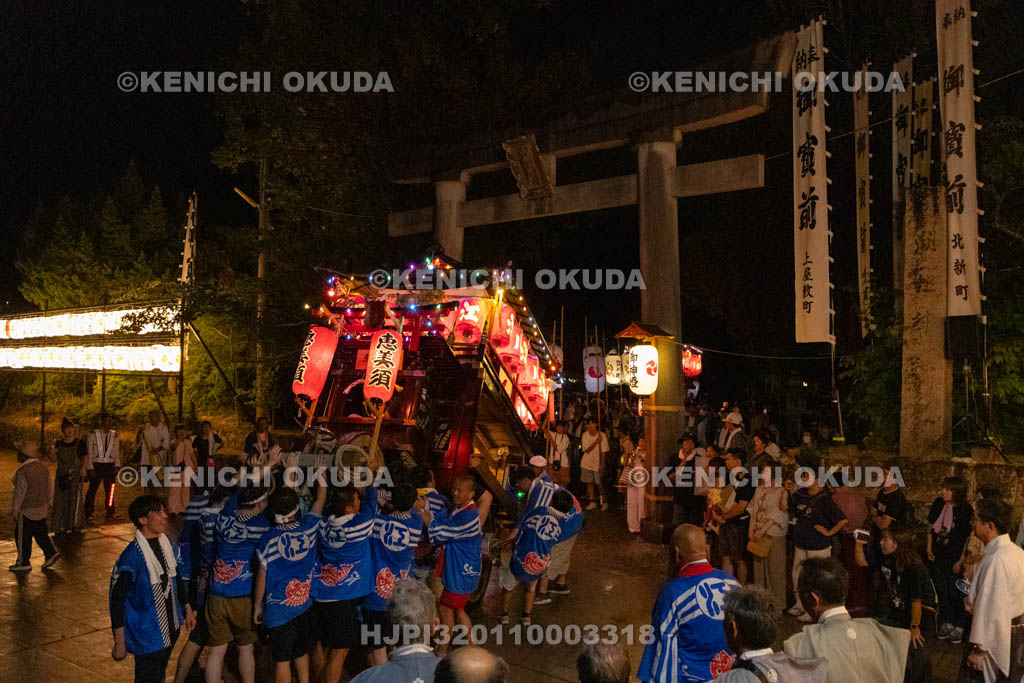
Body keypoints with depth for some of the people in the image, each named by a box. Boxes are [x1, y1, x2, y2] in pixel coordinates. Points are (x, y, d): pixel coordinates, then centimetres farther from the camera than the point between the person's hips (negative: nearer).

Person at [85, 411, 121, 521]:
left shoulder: (114, 435, 4)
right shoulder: (93, 435, -5)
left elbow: (116, 451, 8)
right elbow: (89, 452, -4)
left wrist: (116, 466, 3)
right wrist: (90, 468, -7)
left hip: (110, 465, 3)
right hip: (97, 465, -3)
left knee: (110, 490, 9)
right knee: (92, 490, 0)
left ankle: (110, 513, 20)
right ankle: (88, 514, 10)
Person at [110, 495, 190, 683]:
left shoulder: (166, 544, -3)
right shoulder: (131, 557, -25)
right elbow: (117, 600, -19)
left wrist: (187, 608, 18)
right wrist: (119, 643, -16)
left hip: (171, 628, 7)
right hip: (147, 635, -7)